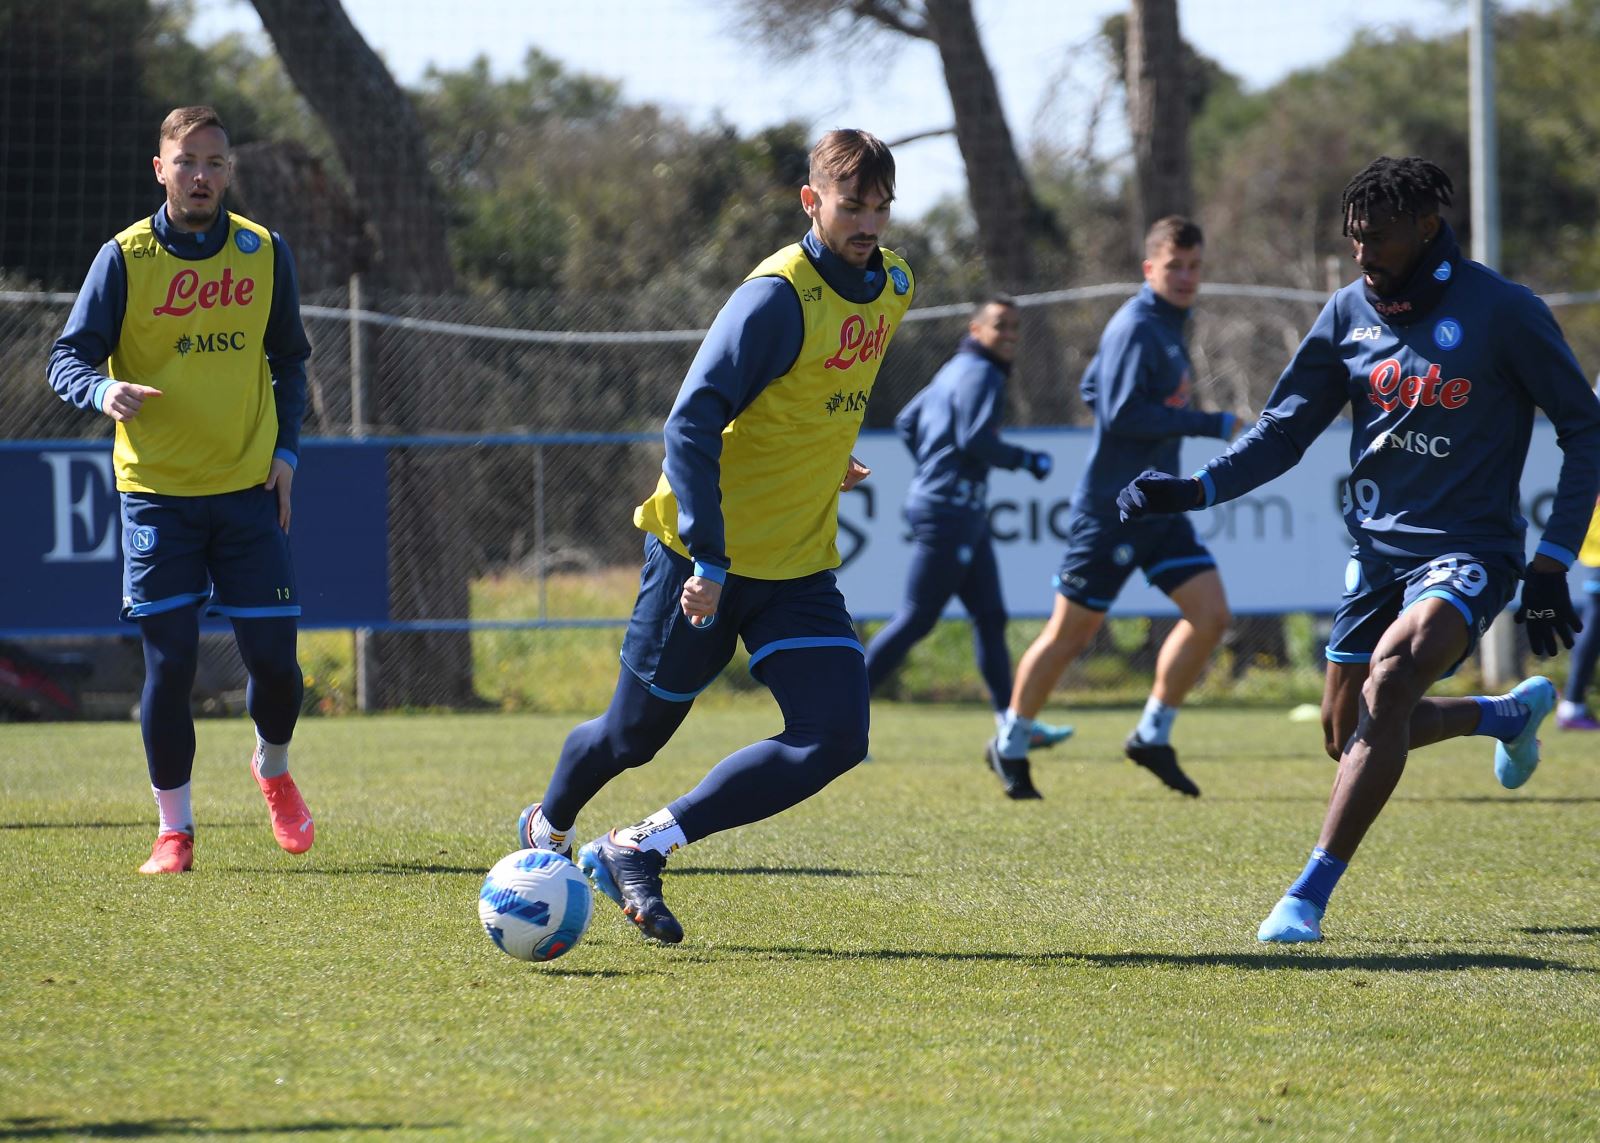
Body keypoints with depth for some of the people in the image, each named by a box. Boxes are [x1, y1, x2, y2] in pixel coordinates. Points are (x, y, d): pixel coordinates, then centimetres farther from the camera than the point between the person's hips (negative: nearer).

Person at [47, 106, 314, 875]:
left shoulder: (264, 254, 3)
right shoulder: (125, 258, -5)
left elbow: (289, 361, 15)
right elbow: (69, 357, -7)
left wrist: (287, 449, 4)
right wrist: (102, 390, -29)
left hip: (248, 488, 2)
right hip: (156, 491, -2)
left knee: (272, 656, -2)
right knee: (170, 663, -4)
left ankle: (273, 769, 30)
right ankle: (173, 830, 8)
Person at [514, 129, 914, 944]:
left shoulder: (891, 288, 4)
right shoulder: (778, 295, -20)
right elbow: (692, 421, -24)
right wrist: (708, 556, -29)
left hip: (802, 567, 6)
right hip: (704, 555, -6)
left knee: (836, 737, -13)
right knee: (637, 730, 8)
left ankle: (640, 847, -6)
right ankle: (547, 831, 41)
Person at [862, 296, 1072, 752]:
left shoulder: (957, 370, 17)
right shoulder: (981, 374, -12)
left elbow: (906, 421, 22)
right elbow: (975, 439, -23)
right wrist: (1027, 460, -11)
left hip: (964, 512, 11)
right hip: (951, 511, -11)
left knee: (990, 617, 11)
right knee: (916, 619, -9)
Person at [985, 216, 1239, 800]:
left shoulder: (1169, 326, 13)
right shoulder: (1136, 328, -16)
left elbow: (1093, 389, 21)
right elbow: (1120, 414, -25)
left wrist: (1166, 407, 9)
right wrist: (1212, 425, -23)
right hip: (1110, 507, -8)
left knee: (1210, 613, -4)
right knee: (1070, 633, 2)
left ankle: (1153, 736, 8)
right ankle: (1009, 746, 19)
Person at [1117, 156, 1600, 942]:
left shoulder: (1502, 311, -12)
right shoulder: (1350, 312, 2)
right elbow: (1284, 431, 8)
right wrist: (1195, 489, -8)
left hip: (1468, 552, -6)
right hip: (1377, 546, 6)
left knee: (1386, 684, -29)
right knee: (1349, 736, 11)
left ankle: (1308, 898, -26)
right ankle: (1510, 713, 40)